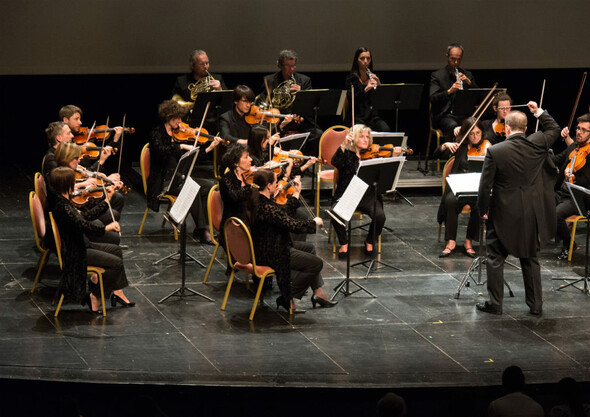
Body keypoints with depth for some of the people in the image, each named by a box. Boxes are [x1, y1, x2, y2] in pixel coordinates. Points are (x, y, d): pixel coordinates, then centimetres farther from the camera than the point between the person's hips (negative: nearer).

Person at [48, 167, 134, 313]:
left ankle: (117, 293, 18)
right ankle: (94, 295, -1)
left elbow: (85, 215, 15)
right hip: (74, 253, -11)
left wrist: (106, 201, 18)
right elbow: (83, 225, -35)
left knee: (116, 250, 18)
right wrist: (106, 228, -30)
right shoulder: (61, 206, -26)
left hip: (80, 245, 11)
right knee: (116, 263, -12)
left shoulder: (63, 201, 7)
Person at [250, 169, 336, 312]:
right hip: (270, 255, -11)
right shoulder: (266, 207, -29)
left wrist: (296, 194, 14)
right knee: (316, 263, -3)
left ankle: (318, 292, 27)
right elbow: (293, 225, -28)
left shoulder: (258, 201, 3)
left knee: (309, 248, 26)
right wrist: (315, 222, -10)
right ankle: (287, 298, 1)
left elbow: (285, 216, 12)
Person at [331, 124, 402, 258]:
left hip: (369, 196, 1)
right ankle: (343, 243, -6)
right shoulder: (347, 154, 7)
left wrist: (394, 157, -17)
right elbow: (335, 163, -15)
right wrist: (343, 145, -26)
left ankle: (370, 242, 2)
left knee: (380, 215, -28)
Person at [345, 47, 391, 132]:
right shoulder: (351, 79, 3)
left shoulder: (374, 77, 13)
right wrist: (365, 89, -24)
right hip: (357, 117, -3)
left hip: (373, 116, 3)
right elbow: (350, 99, -11)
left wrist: (379, 84, -9)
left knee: (386, 129, -27)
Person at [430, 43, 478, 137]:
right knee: (453, 126, -37)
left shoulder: (467, 75, 19)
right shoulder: (437, 76, 7)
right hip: (445, 116, -3)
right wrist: (449, 91, -23)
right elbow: (433, 99, -7)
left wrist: (469, 82, -4)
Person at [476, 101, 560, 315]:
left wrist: (483, 209, 3)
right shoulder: (537, 144, -7)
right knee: (530, 259, 16)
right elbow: (554, 129, 15)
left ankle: (495, 303, 10)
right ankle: (535, 304, 19)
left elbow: (485, 186, -11)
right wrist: (539, 112, 20)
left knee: (495, 258, 9)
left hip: (503, 214, -4)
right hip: (531, 214, 4)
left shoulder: (495, 152, -15)